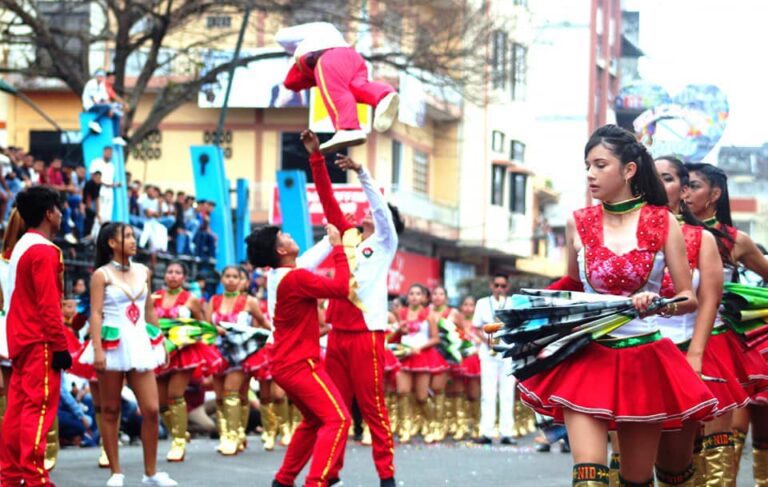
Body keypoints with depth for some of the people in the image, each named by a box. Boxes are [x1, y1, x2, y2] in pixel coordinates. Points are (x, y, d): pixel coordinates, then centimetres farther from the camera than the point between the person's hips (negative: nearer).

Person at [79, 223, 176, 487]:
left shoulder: (143, 272, 11)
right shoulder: (102, 275, -4)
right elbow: (95, 314, -9)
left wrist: (161, 342, 16)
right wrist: (97, 350, -18)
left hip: (140, 344, 4)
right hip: (113, 344, -4)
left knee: (151, 410, -2)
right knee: (110, 410, 3)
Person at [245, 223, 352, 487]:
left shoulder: (277, 277, 9)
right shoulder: (296, 278, -20)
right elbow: (340, 288, -20)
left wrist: (331, 244, 24)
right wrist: (338, 247, -13)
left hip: (286, 364, 10)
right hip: (300, 364, -10)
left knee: (314, 420, 24)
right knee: (338, 418, -15)